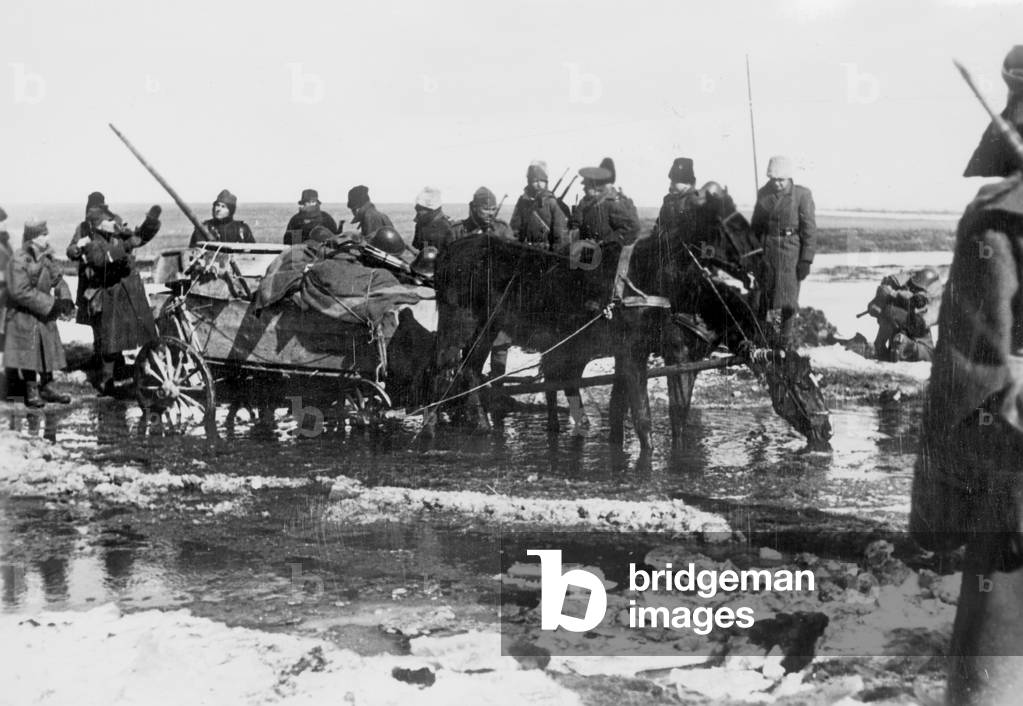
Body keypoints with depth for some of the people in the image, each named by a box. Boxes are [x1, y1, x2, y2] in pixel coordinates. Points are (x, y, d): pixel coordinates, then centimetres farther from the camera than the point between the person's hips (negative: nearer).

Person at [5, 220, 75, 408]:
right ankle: (31, 392, 9)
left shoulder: (47, 257, 5)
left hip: (45, 316, 7)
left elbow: (58, 280, 9)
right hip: (25, 317, -7)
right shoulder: (19, 260, -19)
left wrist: (66, 300, -11)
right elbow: (19, 291, -25)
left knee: (48, 352, 12)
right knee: (29, 354, -1)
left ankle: (47, 388, 24)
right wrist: (51, 304, -24)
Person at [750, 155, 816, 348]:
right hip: (766, 251, 3)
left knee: (786, 302, -3)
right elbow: (755, 226, 15)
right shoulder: (764, 194, 6)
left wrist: (806, 259, -9)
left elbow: (809, 229, -6)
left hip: (790, 250, -3)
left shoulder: (802, 195, -7)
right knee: (764, 298, 6)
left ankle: (785, 343, 7)